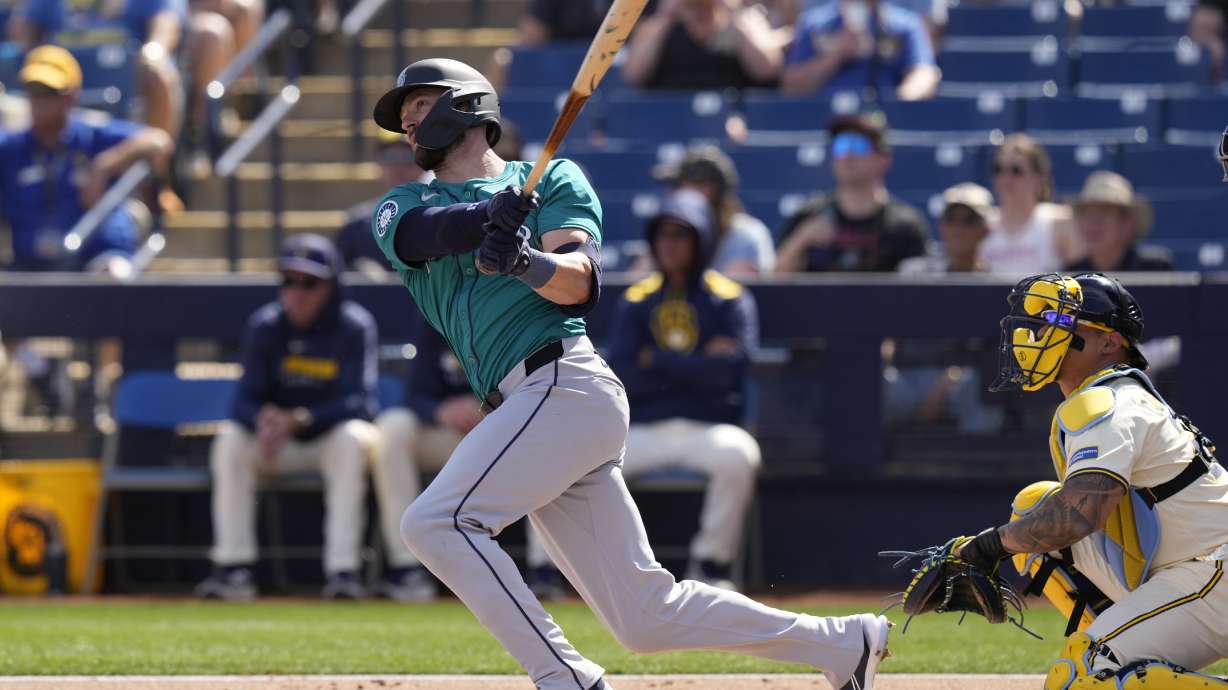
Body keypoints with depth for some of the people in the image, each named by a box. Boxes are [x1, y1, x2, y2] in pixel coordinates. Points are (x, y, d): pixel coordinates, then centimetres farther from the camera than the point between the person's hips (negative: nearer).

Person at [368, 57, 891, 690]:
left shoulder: (552, 179, 10)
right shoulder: (401, 207, 22)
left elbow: (580, 284, -7)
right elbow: (424, 233, -4)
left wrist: (526, 262, -30)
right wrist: (491, 214, -25)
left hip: (562, 385, -6)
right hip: (525, 408, 6)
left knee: (435, 522, -21)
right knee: (648, 618, 3)